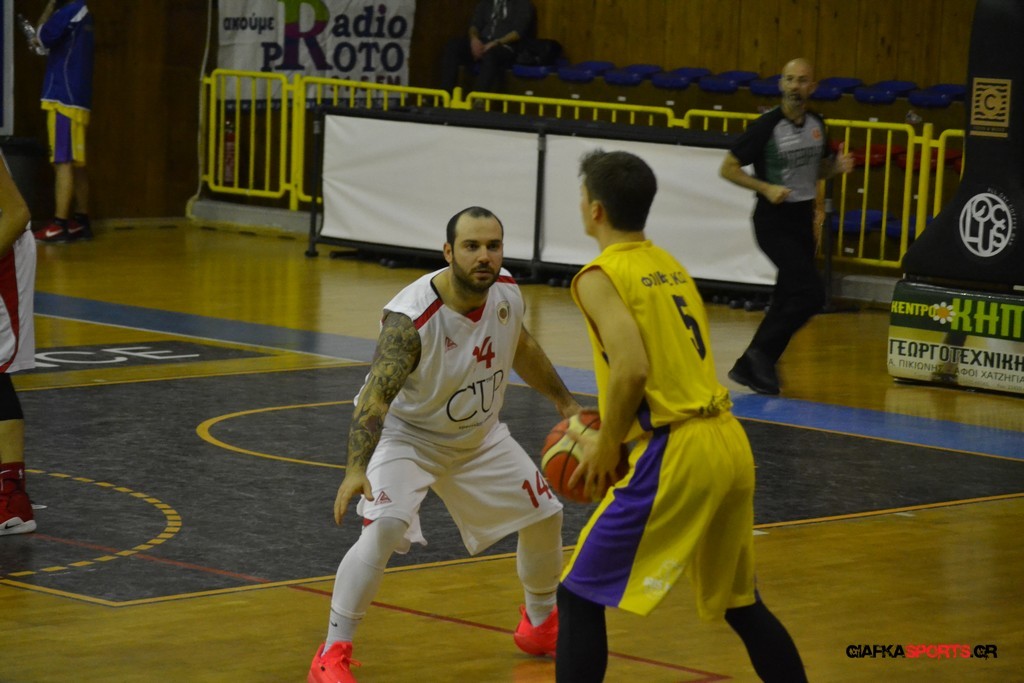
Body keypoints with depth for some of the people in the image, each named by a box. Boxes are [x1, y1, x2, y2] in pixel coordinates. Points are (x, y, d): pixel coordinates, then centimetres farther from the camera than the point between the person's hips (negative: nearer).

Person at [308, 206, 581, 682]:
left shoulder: (505, 291, -15)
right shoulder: (410, 318, -35)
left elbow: (521, 348, 8)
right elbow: (375, 397, -42)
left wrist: (563, 402, 13)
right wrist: (356, 469, -56)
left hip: (479, 435, 7)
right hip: (407, 434, -7)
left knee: (544, 516, 12)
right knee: (383, 530, -29)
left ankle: (540, 625, 39)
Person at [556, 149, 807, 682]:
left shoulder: (600, 276, -7)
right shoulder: (670, 266, 18)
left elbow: (631, 369, -20)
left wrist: (606, 447, -7)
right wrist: (612, 436, 20)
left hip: (675, 456, -8)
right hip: (729, 443, 8)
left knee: (580, 596, 1)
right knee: (737, 600, 23)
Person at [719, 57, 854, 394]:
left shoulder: (817, 125, 6)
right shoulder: (766, 126, -13)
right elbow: (728, 168, -8)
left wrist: (838, 166, 0)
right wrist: (766, 188, -19)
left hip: (802, 220, 7)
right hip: (774, 222, -7)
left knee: (788, 299, 9)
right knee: (811, 293, -17)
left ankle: (749, 367, 19)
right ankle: (763, 351, -3)